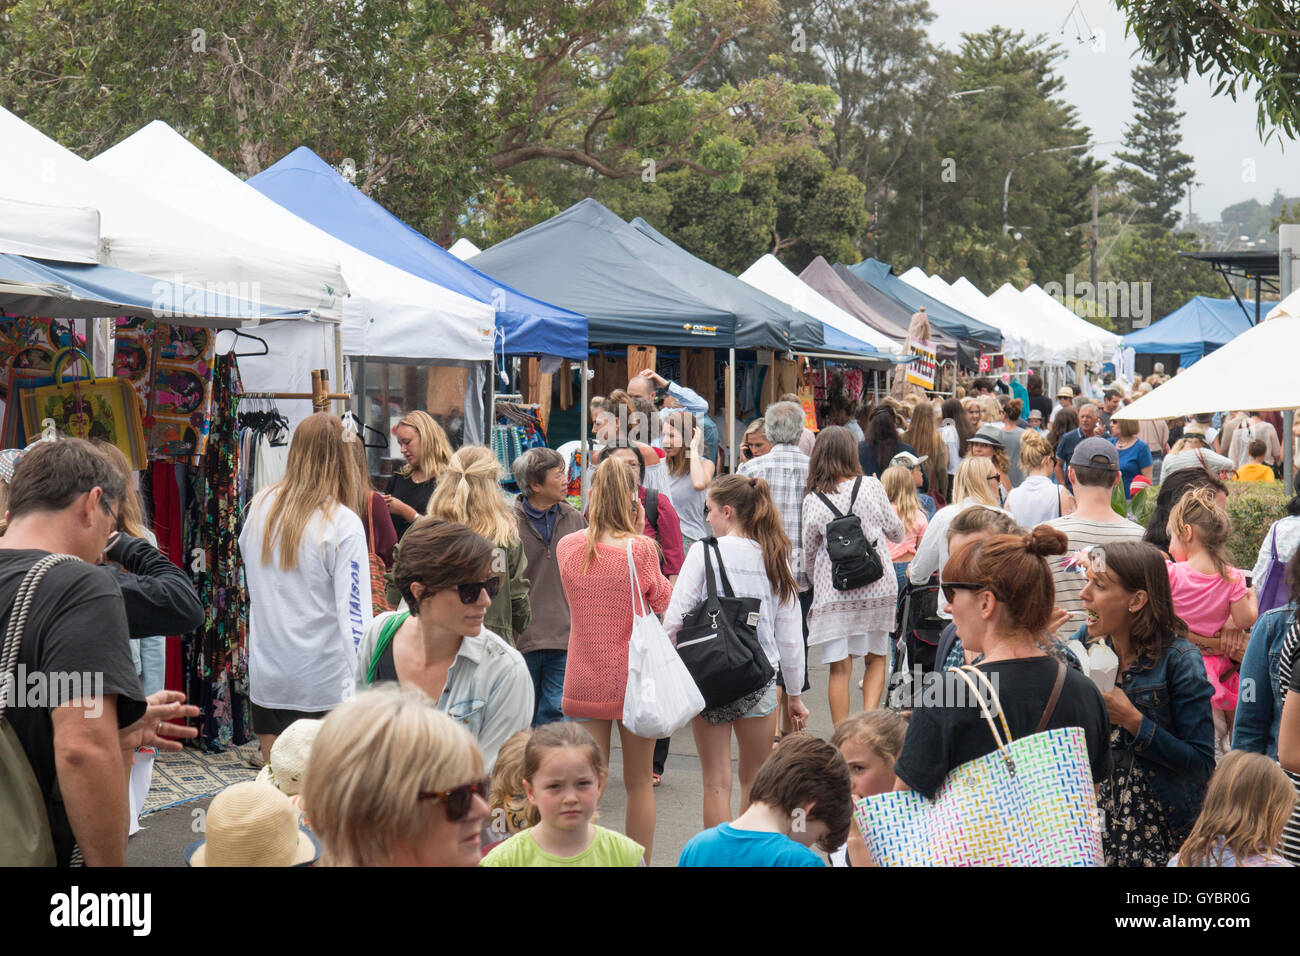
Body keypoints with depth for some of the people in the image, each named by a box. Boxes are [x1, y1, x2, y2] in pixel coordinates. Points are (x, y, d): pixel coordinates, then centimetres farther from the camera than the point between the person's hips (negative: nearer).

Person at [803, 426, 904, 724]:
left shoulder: (812, 500, -3)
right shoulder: (871, 486, -2)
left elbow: (809, 550, 8)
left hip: (833, 593, -1)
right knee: (876, 657, 16)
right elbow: (896, 531, 9)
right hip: (877, 587, 1)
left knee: (839, 668, 3)